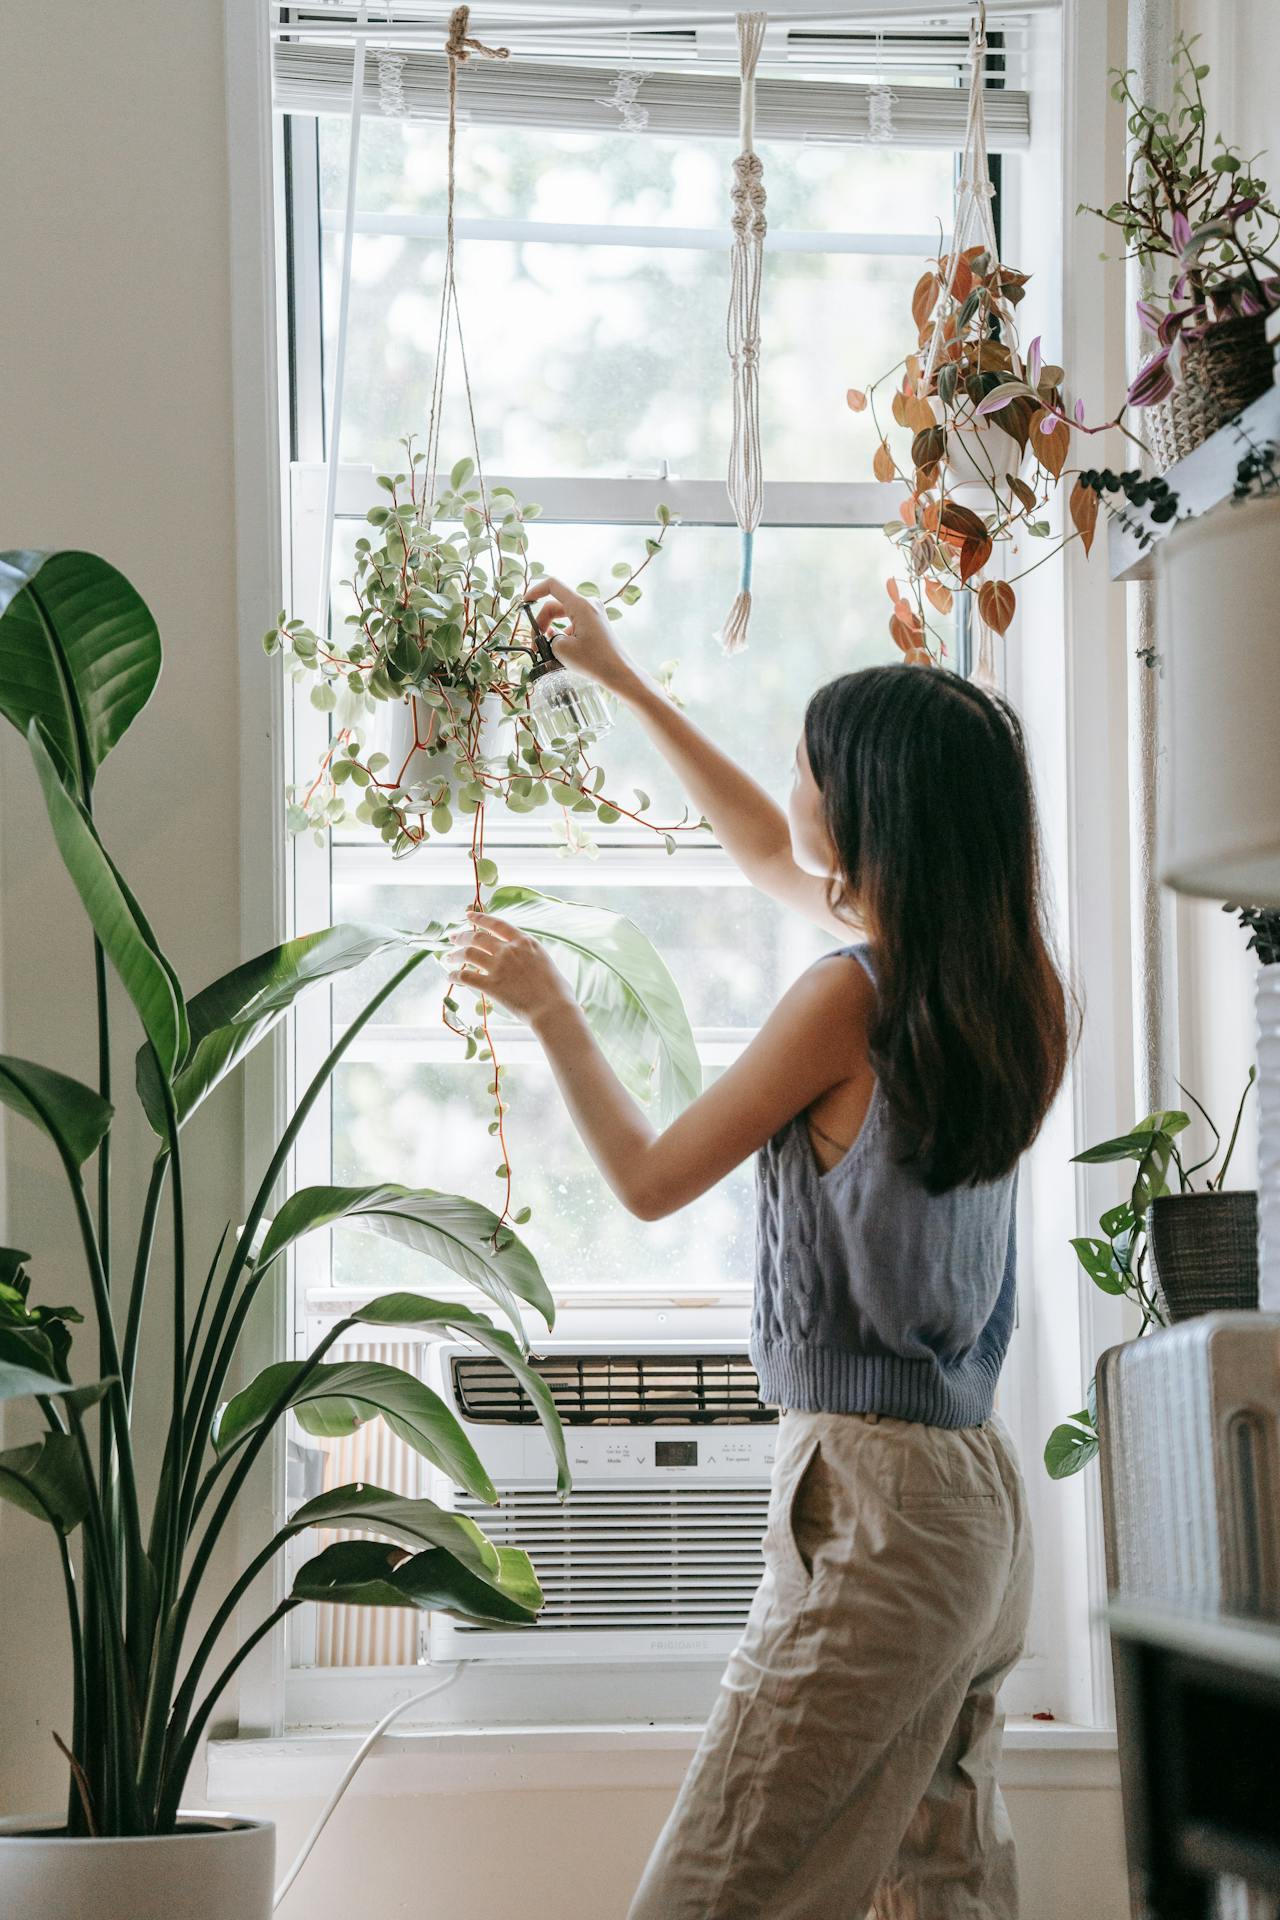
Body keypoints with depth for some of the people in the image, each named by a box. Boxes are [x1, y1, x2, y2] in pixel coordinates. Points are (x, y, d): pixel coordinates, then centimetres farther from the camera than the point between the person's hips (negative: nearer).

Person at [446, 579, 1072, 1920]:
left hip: (872, 1505, -9)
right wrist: (623, 681, 30)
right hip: (982, 1499, 9)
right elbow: (773, 863, 23)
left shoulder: (852, 999, -15)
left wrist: (546, 1006, 10)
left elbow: (648, 1179, -4)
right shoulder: (1003, 988, 8)